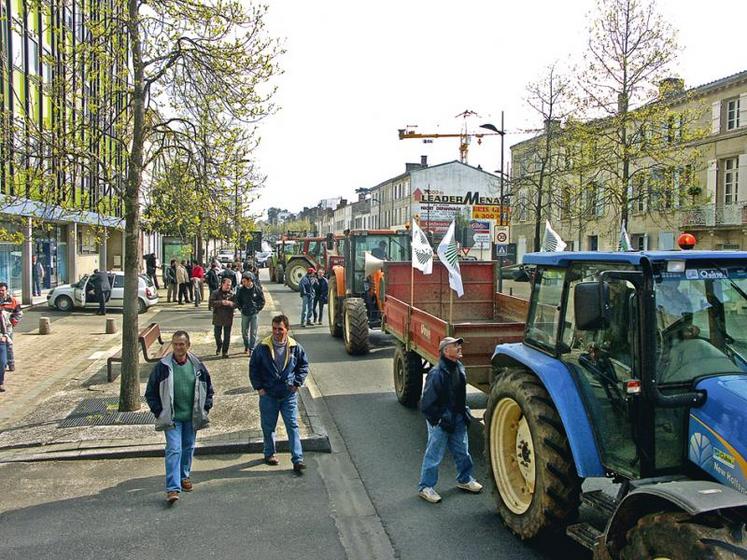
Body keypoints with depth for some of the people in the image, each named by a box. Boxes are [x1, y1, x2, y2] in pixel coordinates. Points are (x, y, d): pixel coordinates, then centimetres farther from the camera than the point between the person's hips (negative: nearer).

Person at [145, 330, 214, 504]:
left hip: (192, 417, 3)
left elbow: (208, 387, 11)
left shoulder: (197, 365, -1)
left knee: (188, 448, 16)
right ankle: (173, 488, -11)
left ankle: (185, 476, 36)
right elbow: (151, 392, 0)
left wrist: (205, 408, 4)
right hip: (172, 417, -3)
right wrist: (159, 412, -5)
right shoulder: (163, 366, -8)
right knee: (174, 450, -11)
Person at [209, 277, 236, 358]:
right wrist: (221, 302, -22)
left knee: (227, 336, 3)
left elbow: (236, 304, -3)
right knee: (217, 334, 10)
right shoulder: (216, 293, -2)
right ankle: (219, 346, 38)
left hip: (228, 318, 0)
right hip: (218, 318, 0)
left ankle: (225, 351, 14)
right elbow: (212, 303, -12)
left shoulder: (232, 294, 2)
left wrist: (230, 303, -23)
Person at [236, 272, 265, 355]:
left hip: (254, 314, -2)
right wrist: (241, 308, 2)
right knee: (244, 332, 11)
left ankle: (252, 349, 5)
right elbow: (237, 300, 11)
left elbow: (262, 300, 2)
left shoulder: (257, 289, -8)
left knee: (253, 333, -1)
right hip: (245, 314, 2)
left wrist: (258, 309, -3)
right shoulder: (241, 290, -3)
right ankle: (246, 346, 31)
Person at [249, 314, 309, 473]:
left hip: (289, 394, 0)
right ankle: (269, 454, 34)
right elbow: (253, 367, 2)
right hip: (268, 395, 0)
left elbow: (304, 364, 10)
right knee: (268, 426, 13)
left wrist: (297, 382, 0)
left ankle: (297, 460, 0)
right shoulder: (262, 347, -8)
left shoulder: (295, 347, -5)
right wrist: (258, 387, -3)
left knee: (292, 426, -2)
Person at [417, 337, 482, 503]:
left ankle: (464, 479, 40)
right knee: (434, 455, 3)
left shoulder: (459, 368, 2)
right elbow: (427, 403, -20)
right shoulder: (437, 374, -24)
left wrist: (464, 412, 13)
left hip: (458, 420, 8)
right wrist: (438, 420, -15)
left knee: (462, 451, 20)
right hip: (440, 421, -8)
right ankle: (425, 487, 17)